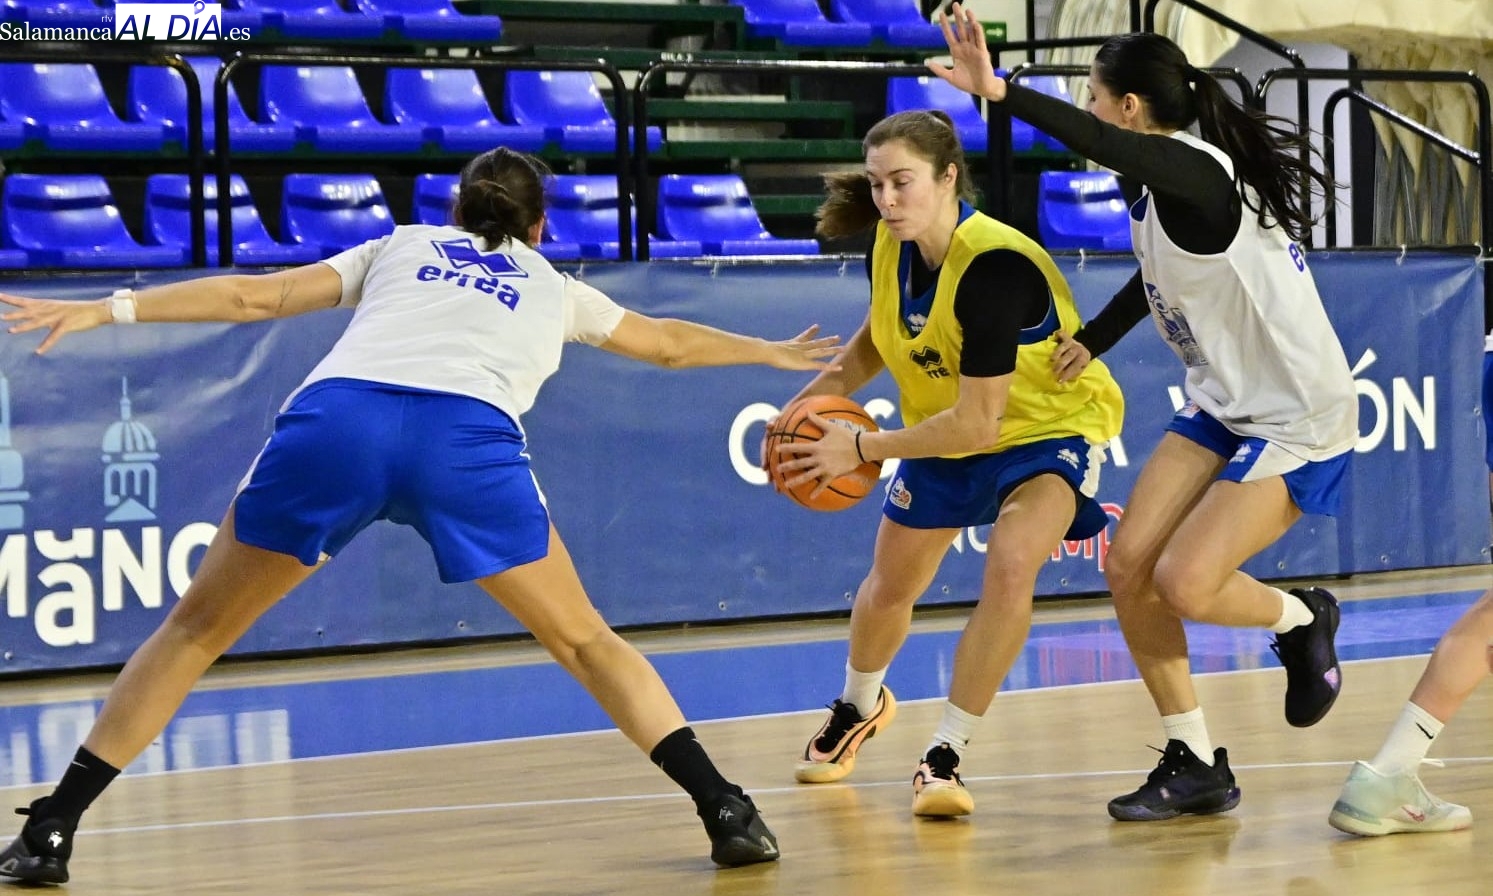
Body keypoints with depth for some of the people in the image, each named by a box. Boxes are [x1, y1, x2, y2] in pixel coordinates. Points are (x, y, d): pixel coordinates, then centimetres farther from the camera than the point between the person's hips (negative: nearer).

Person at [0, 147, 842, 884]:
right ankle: (726, 810, 8)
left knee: (196, 630, 14)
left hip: (335, 417, 1)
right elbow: (669, 342, 51)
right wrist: (773, 352, 68)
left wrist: (104, 309, 25)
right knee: (585, 642, 18)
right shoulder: (554, 288, 35)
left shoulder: (400, 247, 35)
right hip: (468, 437, 0)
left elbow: (254, 295, 25)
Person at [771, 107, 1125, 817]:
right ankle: (859, 706, 52)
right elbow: (878, 335, 11)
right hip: (947, 433, 7)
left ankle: (946, 754, -21)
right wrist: (820, 393, -6)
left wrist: (861, 449, -27)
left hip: (1051, 430, -7)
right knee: (887, 588, 19)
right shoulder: (888, 246, -13)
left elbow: (977, 423, -33)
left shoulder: (994, 266, -35)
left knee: (1011, 564, -33)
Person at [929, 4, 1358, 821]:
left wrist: (1001, 93, -57)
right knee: (1129, 565, -3)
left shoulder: (1199, 174, -24)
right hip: (1223, 407, 9)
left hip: (1298, 422, -9)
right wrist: (1090, 341, 18)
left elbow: (1111, 147, -46)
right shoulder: (1161, 187, 4)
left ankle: (1304, 621, 14)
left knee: (1184, 582, -19)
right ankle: (1194, 766, 8)